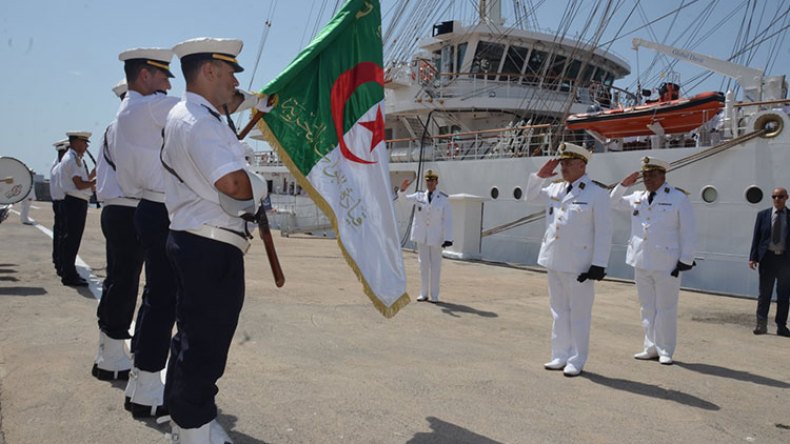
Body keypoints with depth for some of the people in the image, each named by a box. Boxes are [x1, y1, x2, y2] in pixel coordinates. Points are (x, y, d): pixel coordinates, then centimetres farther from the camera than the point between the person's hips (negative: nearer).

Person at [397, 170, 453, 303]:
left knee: (435, 266, 4)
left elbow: (447, 219, -6)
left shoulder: (444, 199, -2)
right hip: (421, 236, 2)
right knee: (423, 264, 8)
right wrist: (402, 189, -30)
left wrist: (448, 238, -14)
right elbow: (403, 197, -6)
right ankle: (423, 293, 17)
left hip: (436, 237, -2)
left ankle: (434, 295, 12)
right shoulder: (419, 196, 5)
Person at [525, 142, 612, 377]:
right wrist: (539, 175, 9)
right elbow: (530, 197, 26)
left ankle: (576, 361, 15)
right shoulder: (555, 188, 10)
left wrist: (599, 265, -14)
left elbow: (603, 231, -10)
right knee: (559, 311, 15)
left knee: (579, 314, 4)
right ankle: (560, 356, 26)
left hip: (579, 265, -6)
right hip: (554, 261, 6)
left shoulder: (597, 192, -8)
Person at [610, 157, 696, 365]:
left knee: (665, 308, 3)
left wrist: (685, 261, -9)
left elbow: (688, 233, -5)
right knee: (647, 307, 12)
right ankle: (651, 348, 22)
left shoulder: (678, 199, -4)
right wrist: (623, 184, 8)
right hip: (641, 262, 5)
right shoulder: (637, 198, 10)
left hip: (666, 264, -5)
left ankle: (665, 351, 14)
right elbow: (613, 203, 24)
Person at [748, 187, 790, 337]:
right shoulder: (763, 215, 4)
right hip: (767, 257, 0)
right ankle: (761, 324, 12)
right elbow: (756, 237, 3)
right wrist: (753, 257, -4)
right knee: (764, 293, 6)